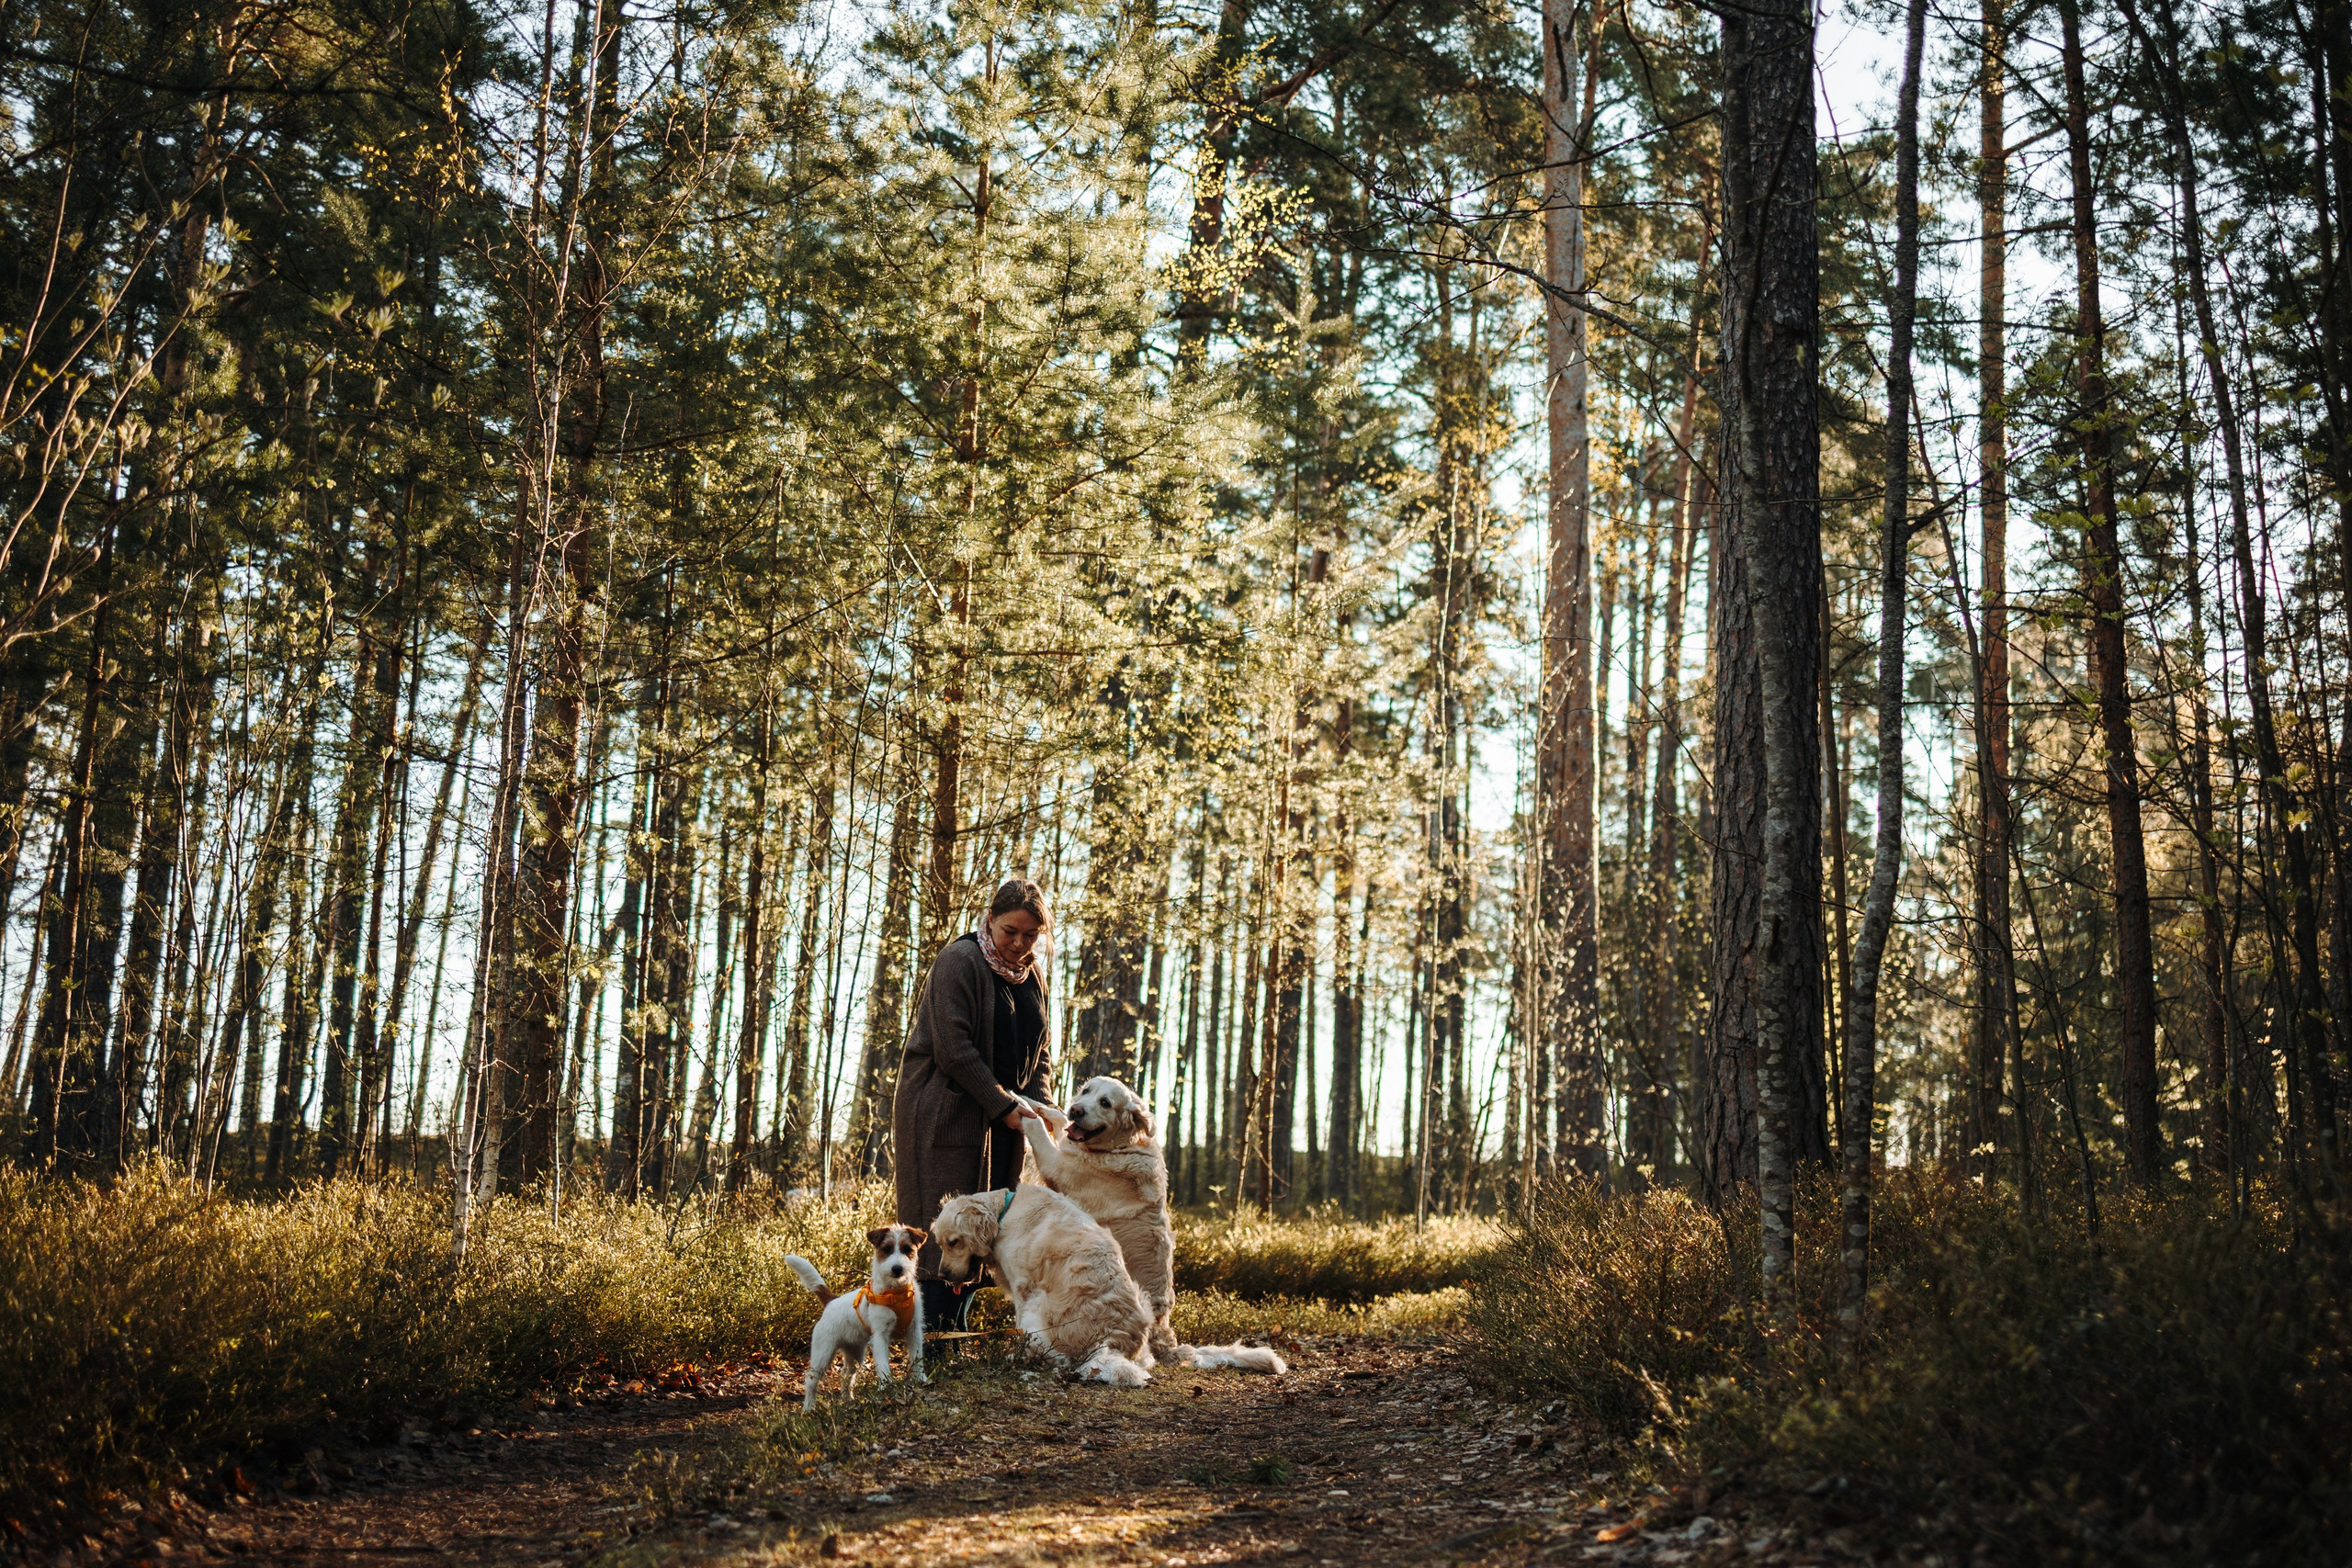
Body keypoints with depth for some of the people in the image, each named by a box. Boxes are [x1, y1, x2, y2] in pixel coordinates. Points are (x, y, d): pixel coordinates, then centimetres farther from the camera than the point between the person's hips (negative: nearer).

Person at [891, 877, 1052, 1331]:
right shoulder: (959, 961, -11)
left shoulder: (1032, 974, 12)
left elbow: (1037, 1051, 18)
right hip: (945, 1116, -7)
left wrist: (1038, 1103, -1)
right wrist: (1003, 1105, -18)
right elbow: (953, 1048, -17)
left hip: (1002, 1118, 7)